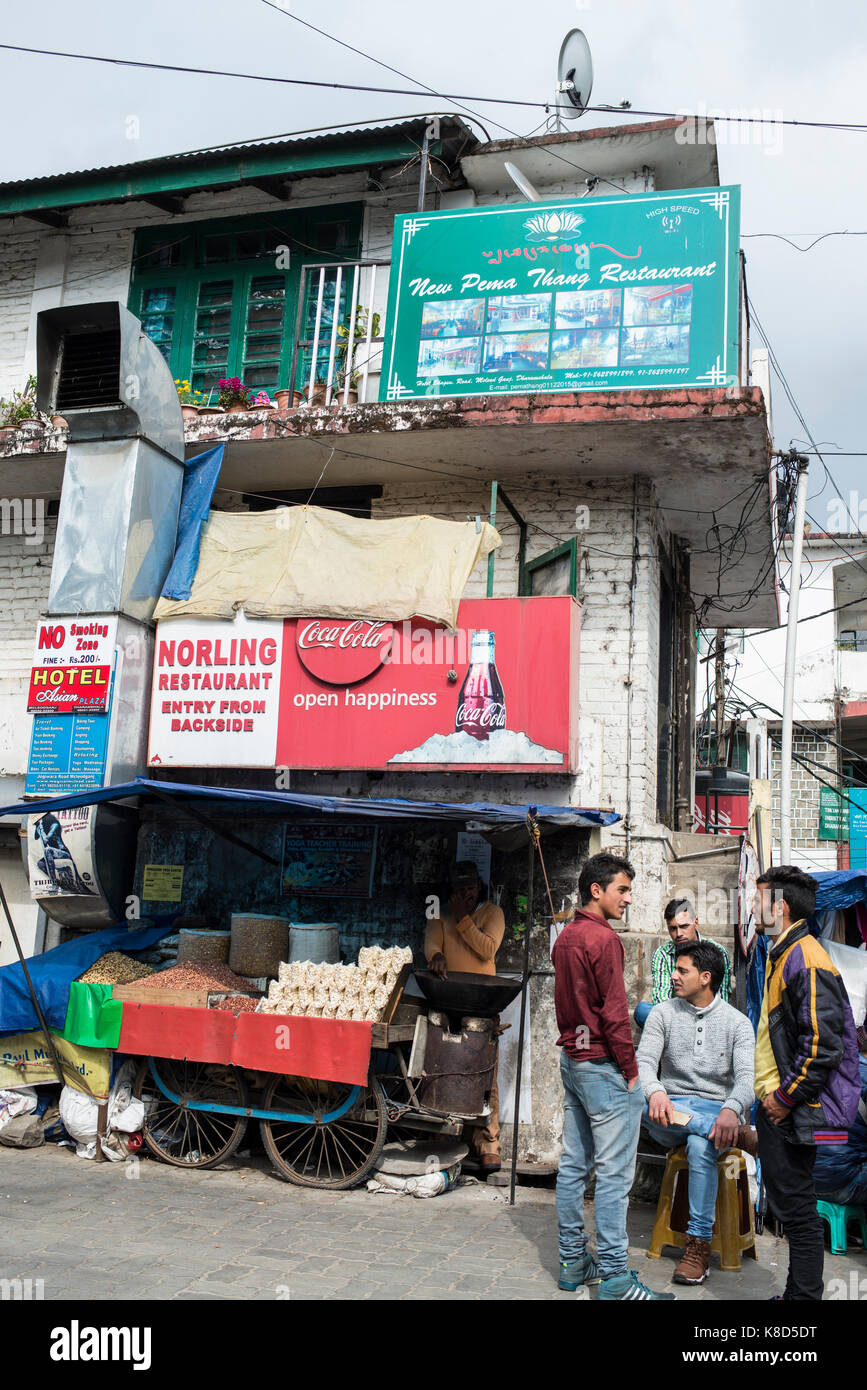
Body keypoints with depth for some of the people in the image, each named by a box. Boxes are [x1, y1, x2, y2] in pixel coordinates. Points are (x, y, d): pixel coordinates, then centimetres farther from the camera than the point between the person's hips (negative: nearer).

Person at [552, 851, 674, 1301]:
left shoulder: (565, 938, 12)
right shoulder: (603, 939, -16)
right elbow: (614, 1013, -17)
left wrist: (574, 1049, 19)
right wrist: (630, 1070, -10)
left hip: (571, 1061, 9)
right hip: (603, 1066, -9)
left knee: (573, 1165, 12)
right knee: (613, 1173, -5)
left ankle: (573, 1263, 20)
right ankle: (614, 1280, -1)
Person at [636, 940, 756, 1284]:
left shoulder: (737, 1022, 2)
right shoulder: (663, 1013, 7)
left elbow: (747, 1076, -11)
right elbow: (645, 1060, -4)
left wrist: (731, 1110, -34)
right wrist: (655, 1093, -29)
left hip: (717, 1110, -1)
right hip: (672, 1108, 2)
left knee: (700, 1146, -36)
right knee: (644, 1104, -34)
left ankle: (699, 1244, -23)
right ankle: (740, 1134, -30)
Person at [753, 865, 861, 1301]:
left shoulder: (804, 958, -19)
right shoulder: (783, 955, 14)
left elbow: (823, 1045, -24)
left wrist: (786, 1097, -17)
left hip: (793, 1112, -10)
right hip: (778, 1105, 10)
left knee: (796, 1210, -1)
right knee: (789, 1205, 17)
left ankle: (804, 1295, 9)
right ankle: (796, 1294, 28)